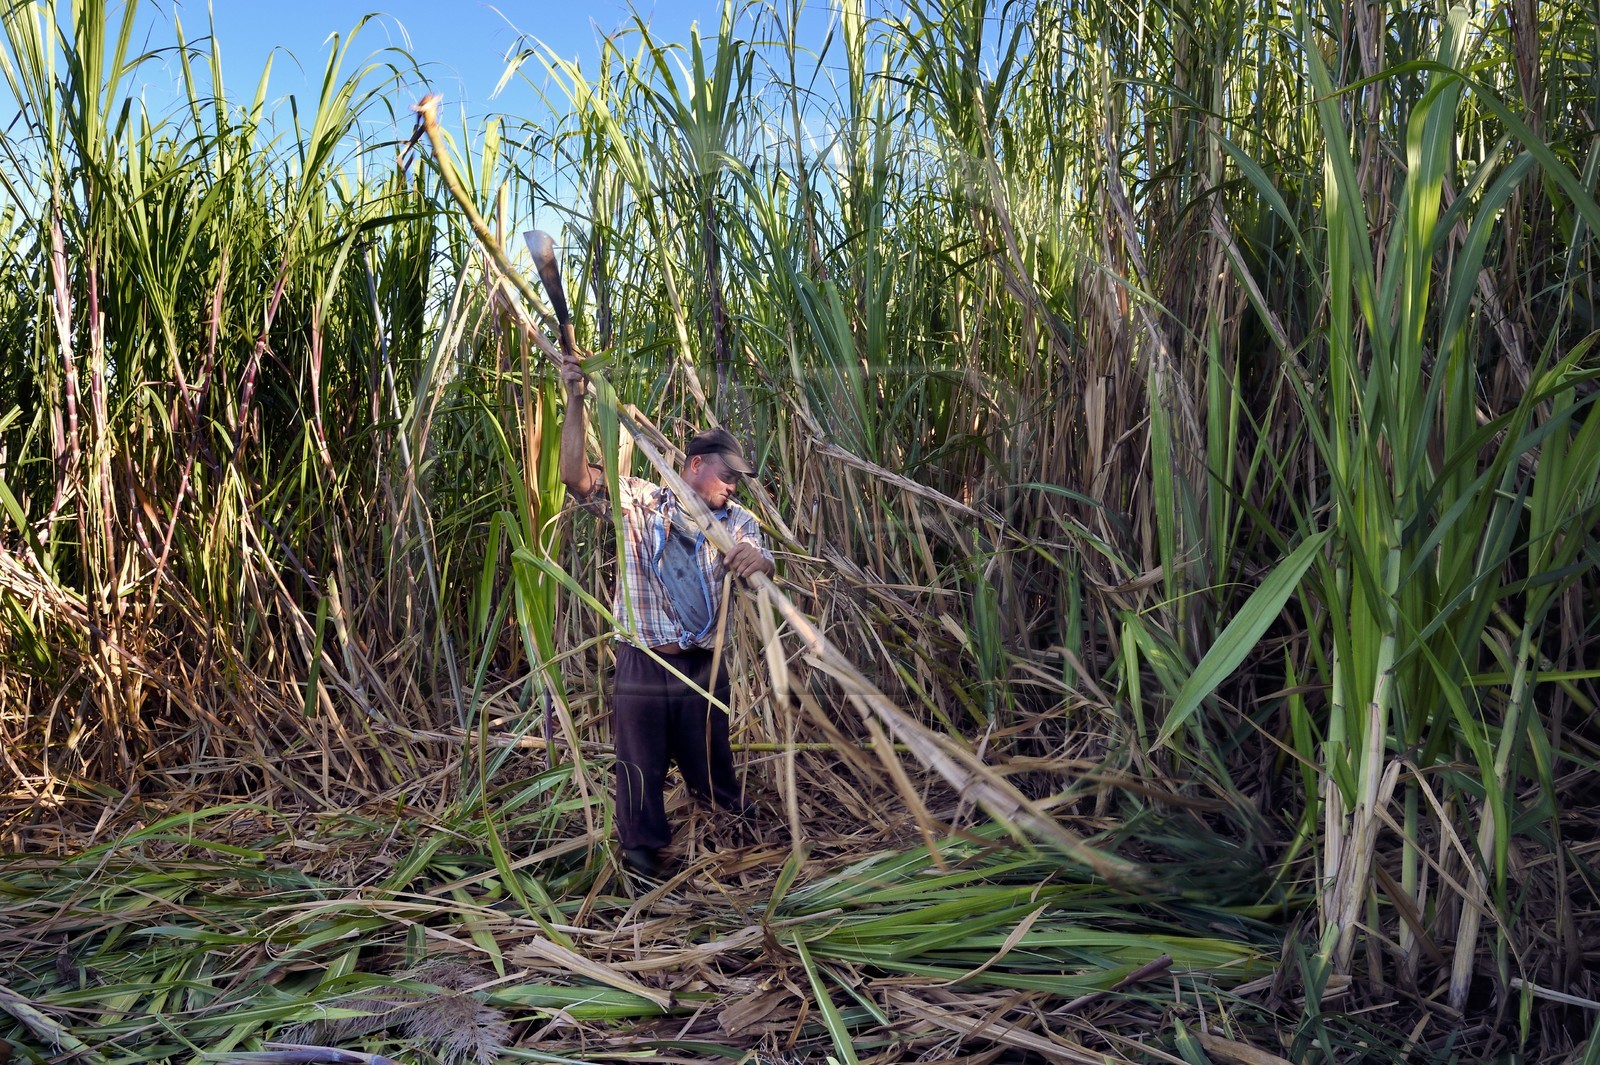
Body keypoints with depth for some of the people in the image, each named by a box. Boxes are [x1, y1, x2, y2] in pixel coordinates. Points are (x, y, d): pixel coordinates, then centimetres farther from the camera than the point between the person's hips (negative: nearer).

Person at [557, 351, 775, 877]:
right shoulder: (639, 501, -6)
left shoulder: (737, 522, 4)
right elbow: (577, 477, -16)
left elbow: (762, 567, -12)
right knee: (642, 762, 8)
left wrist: (758, 561, -39)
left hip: (704, 665, 3)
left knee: (709, 757, 19)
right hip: (643, 662, -3)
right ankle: (641, 853, 28)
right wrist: (576, 402, -29)